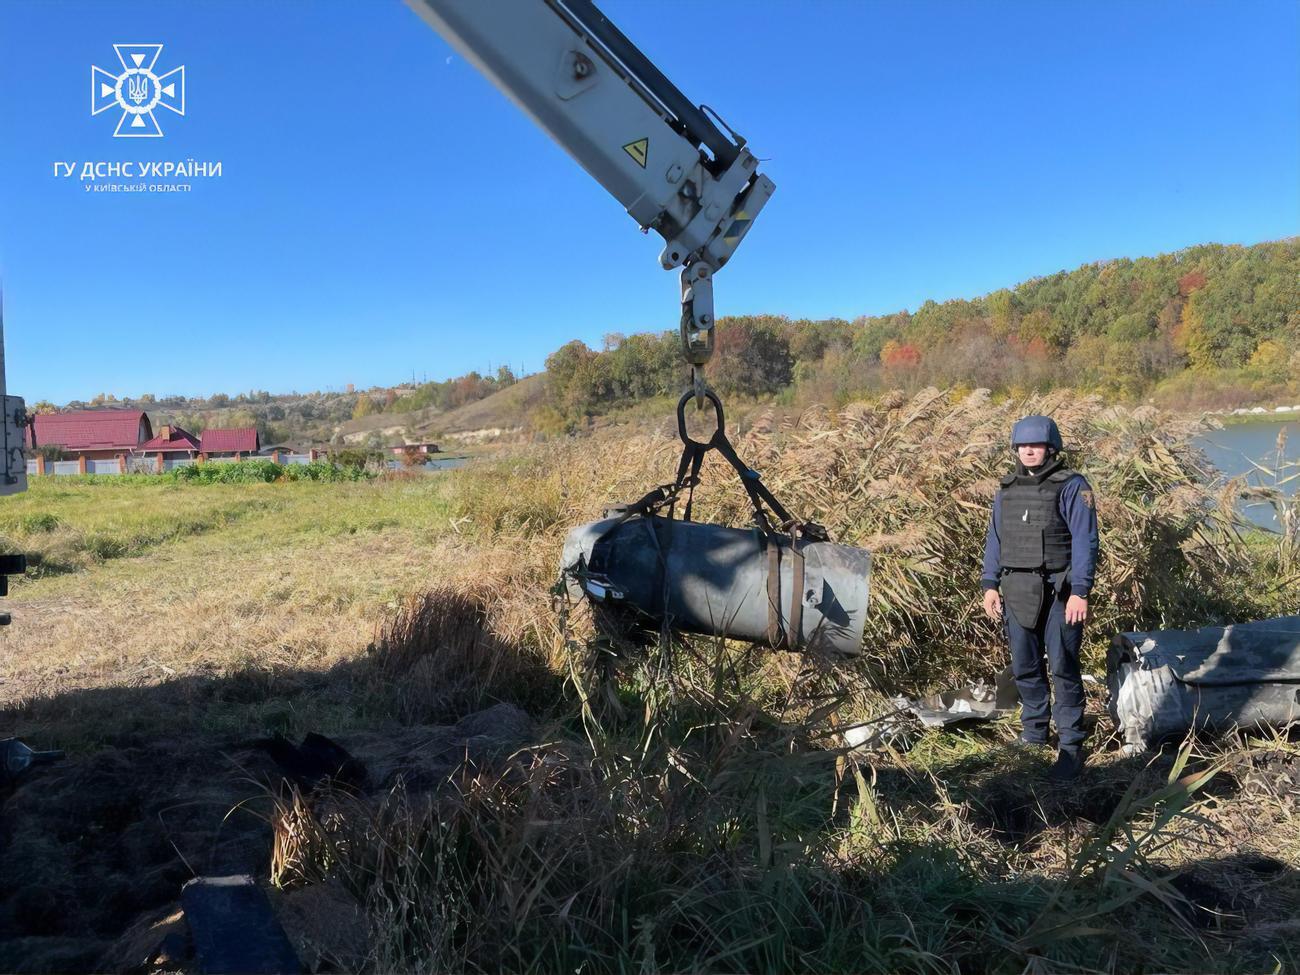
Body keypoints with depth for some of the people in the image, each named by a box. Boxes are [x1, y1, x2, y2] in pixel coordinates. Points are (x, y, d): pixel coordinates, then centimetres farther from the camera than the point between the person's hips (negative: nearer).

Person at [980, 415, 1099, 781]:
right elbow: (994, 540, 15)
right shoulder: (1007, 490, 12)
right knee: (1025, 668, 13)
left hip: (1058, 593, -5)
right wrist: (990, 585, 9)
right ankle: (1034, 733, 28)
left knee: (1063, 669, -2)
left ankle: (1070, 747, 6)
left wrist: (1080, 592, -17)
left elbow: (1085, 541, -10)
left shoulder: (1072, 487, -5)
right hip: (1016, 593, 6)